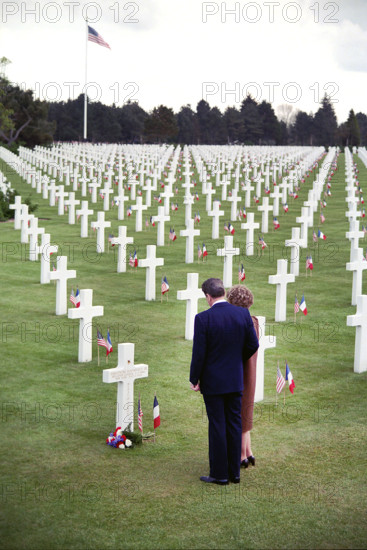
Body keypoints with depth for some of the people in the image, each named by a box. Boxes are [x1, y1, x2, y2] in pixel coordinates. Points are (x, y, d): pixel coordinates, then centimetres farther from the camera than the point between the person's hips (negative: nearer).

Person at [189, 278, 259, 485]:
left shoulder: (203, 318, -15)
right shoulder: (243, 313, -3)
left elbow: (199, 353, -13)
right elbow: (253, 345, 2)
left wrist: (194, 379, -1)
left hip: (213, 381, -4)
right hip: (236, 380, 4)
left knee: (217, 426, 3)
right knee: (234, 424, 11)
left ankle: (219, 474, 8)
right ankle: (234, 472, 17)